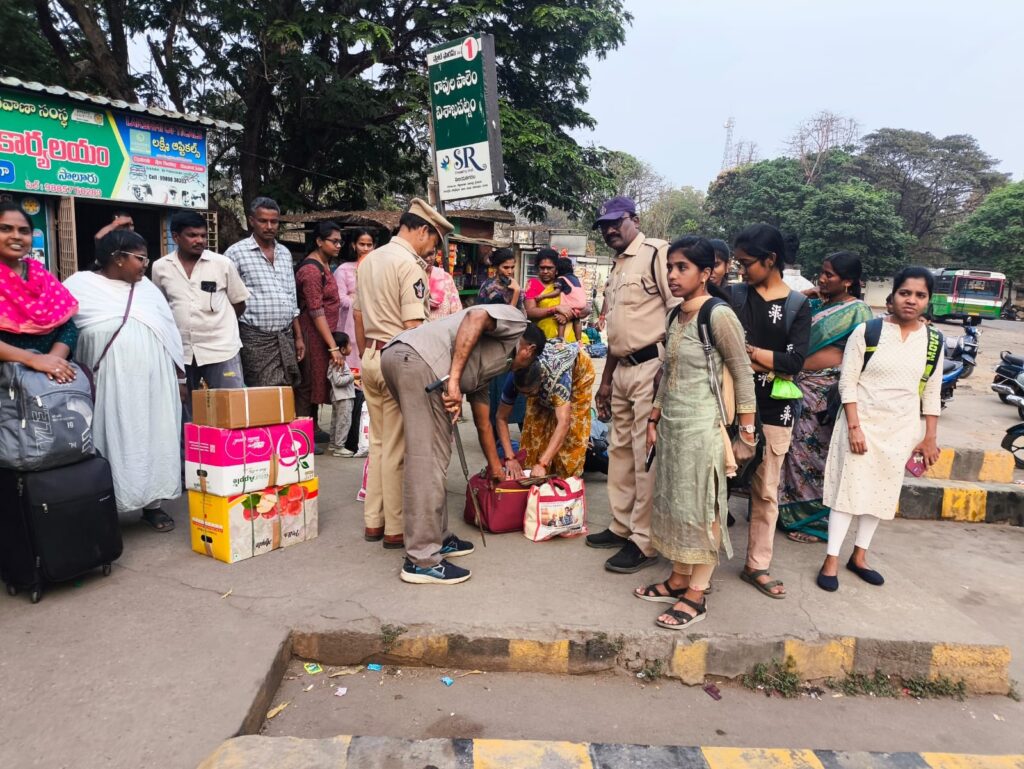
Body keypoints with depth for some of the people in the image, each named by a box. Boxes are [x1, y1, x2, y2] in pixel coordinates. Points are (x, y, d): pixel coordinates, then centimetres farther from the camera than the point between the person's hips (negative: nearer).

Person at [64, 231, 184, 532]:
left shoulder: (147, 288, 12)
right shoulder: (79, 285, 0)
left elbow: (169, 333, 14)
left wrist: (179, 377, 12)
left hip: (154, 382, 4)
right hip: (111, 384, -3)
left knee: (153, 439, 6)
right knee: (114, 443, -1)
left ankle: (152, 504, 17)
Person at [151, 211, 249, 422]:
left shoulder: (223, 264, -2)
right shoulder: (160, 267, 3)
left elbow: (239, 303, 7)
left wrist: (217, 323, 8)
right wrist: (182, 326, 13)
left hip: (221, 348, -2)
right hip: (180, 351, 2)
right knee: (187, 415, 13)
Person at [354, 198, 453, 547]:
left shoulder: (370, 260, 14)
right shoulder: (410, 264, -12)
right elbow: (413, 326, -19)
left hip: (370, 358, 8)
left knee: (378, 443, 15)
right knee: (397, 448, -1)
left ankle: (373, 522, 22)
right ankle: (395, 529, 8)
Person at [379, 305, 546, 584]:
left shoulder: (486, 365, 35)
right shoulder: (516, 320, 14)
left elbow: (483, 421, 43)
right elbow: (475, 318, -9)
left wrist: (495, 465, 54)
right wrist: (454, 379, -17)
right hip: (419, 357, -10)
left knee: (433, 458, 18)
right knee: (428, 461, -7)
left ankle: (439, 538, 27)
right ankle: (422, 560, -1)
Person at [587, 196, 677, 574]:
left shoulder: (656, 252, -8)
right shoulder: (616, 267, 20)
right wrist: (606, 379, 24)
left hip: (652, 366, -9)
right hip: (622, 369, 9)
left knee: (647, 456, -4)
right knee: (620, 450, 16)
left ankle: (644, 542, 6)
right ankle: (622, 526, 29)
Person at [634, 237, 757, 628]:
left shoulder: (719, 316, -14)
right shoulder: (675, 316, 9)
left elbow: (743, 377, -12)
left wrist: (746, 433, -11)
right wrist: (654, 420, 16)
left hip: (702, 427, -8)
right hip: (671, 425, 8)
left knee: (701, 507, 2)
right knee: (674, 503, 14)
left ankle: (696, 595, 14)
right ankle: (678, 579, 29)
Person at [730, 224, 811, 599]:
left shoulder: (798, 306, 2)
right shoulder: (734, 296, 4)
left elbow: (795, 361, -8)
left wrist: (745, 350, -11)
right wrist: (767, 363, -14)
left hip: (775, 410, 0)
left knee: (765, 491, 10)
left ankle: (757, 565, 23)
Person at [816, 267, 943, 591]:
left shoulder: (933, 341, 3)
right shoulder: (867, 331, -9)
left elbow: (932, 393, 8)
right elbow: (847, 383, -10)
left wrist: (930, 437, 5)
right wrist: (854, 427, -16)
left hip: (901, 430, 4)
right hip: (861, 423, -4)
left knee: (882, 493, 11)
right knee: (849, 489, -2)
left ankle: (859, 556, 26)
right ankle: (831, 560, 7)